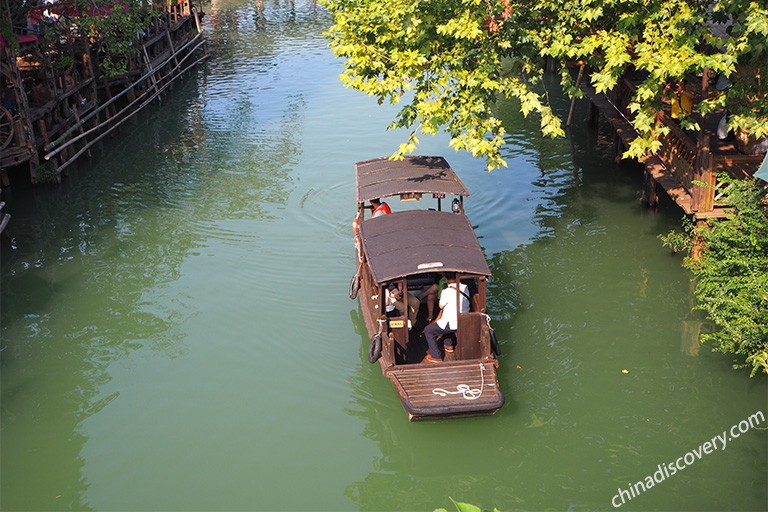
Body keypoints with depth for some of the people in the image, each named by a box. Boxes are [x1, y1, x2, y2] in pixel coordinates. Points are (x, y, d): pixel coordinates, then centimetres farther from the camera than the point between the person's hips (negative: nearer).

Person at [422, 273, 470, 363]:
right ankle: (448, 345, 39)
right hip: (463, 322, 7)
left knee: (428, 330, 10)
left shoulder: (446, 292, -20)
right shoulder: (465, 288, -1)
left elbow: (441, 306, -3)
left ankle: (435, 357, 7)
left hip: (452, 324, -7)